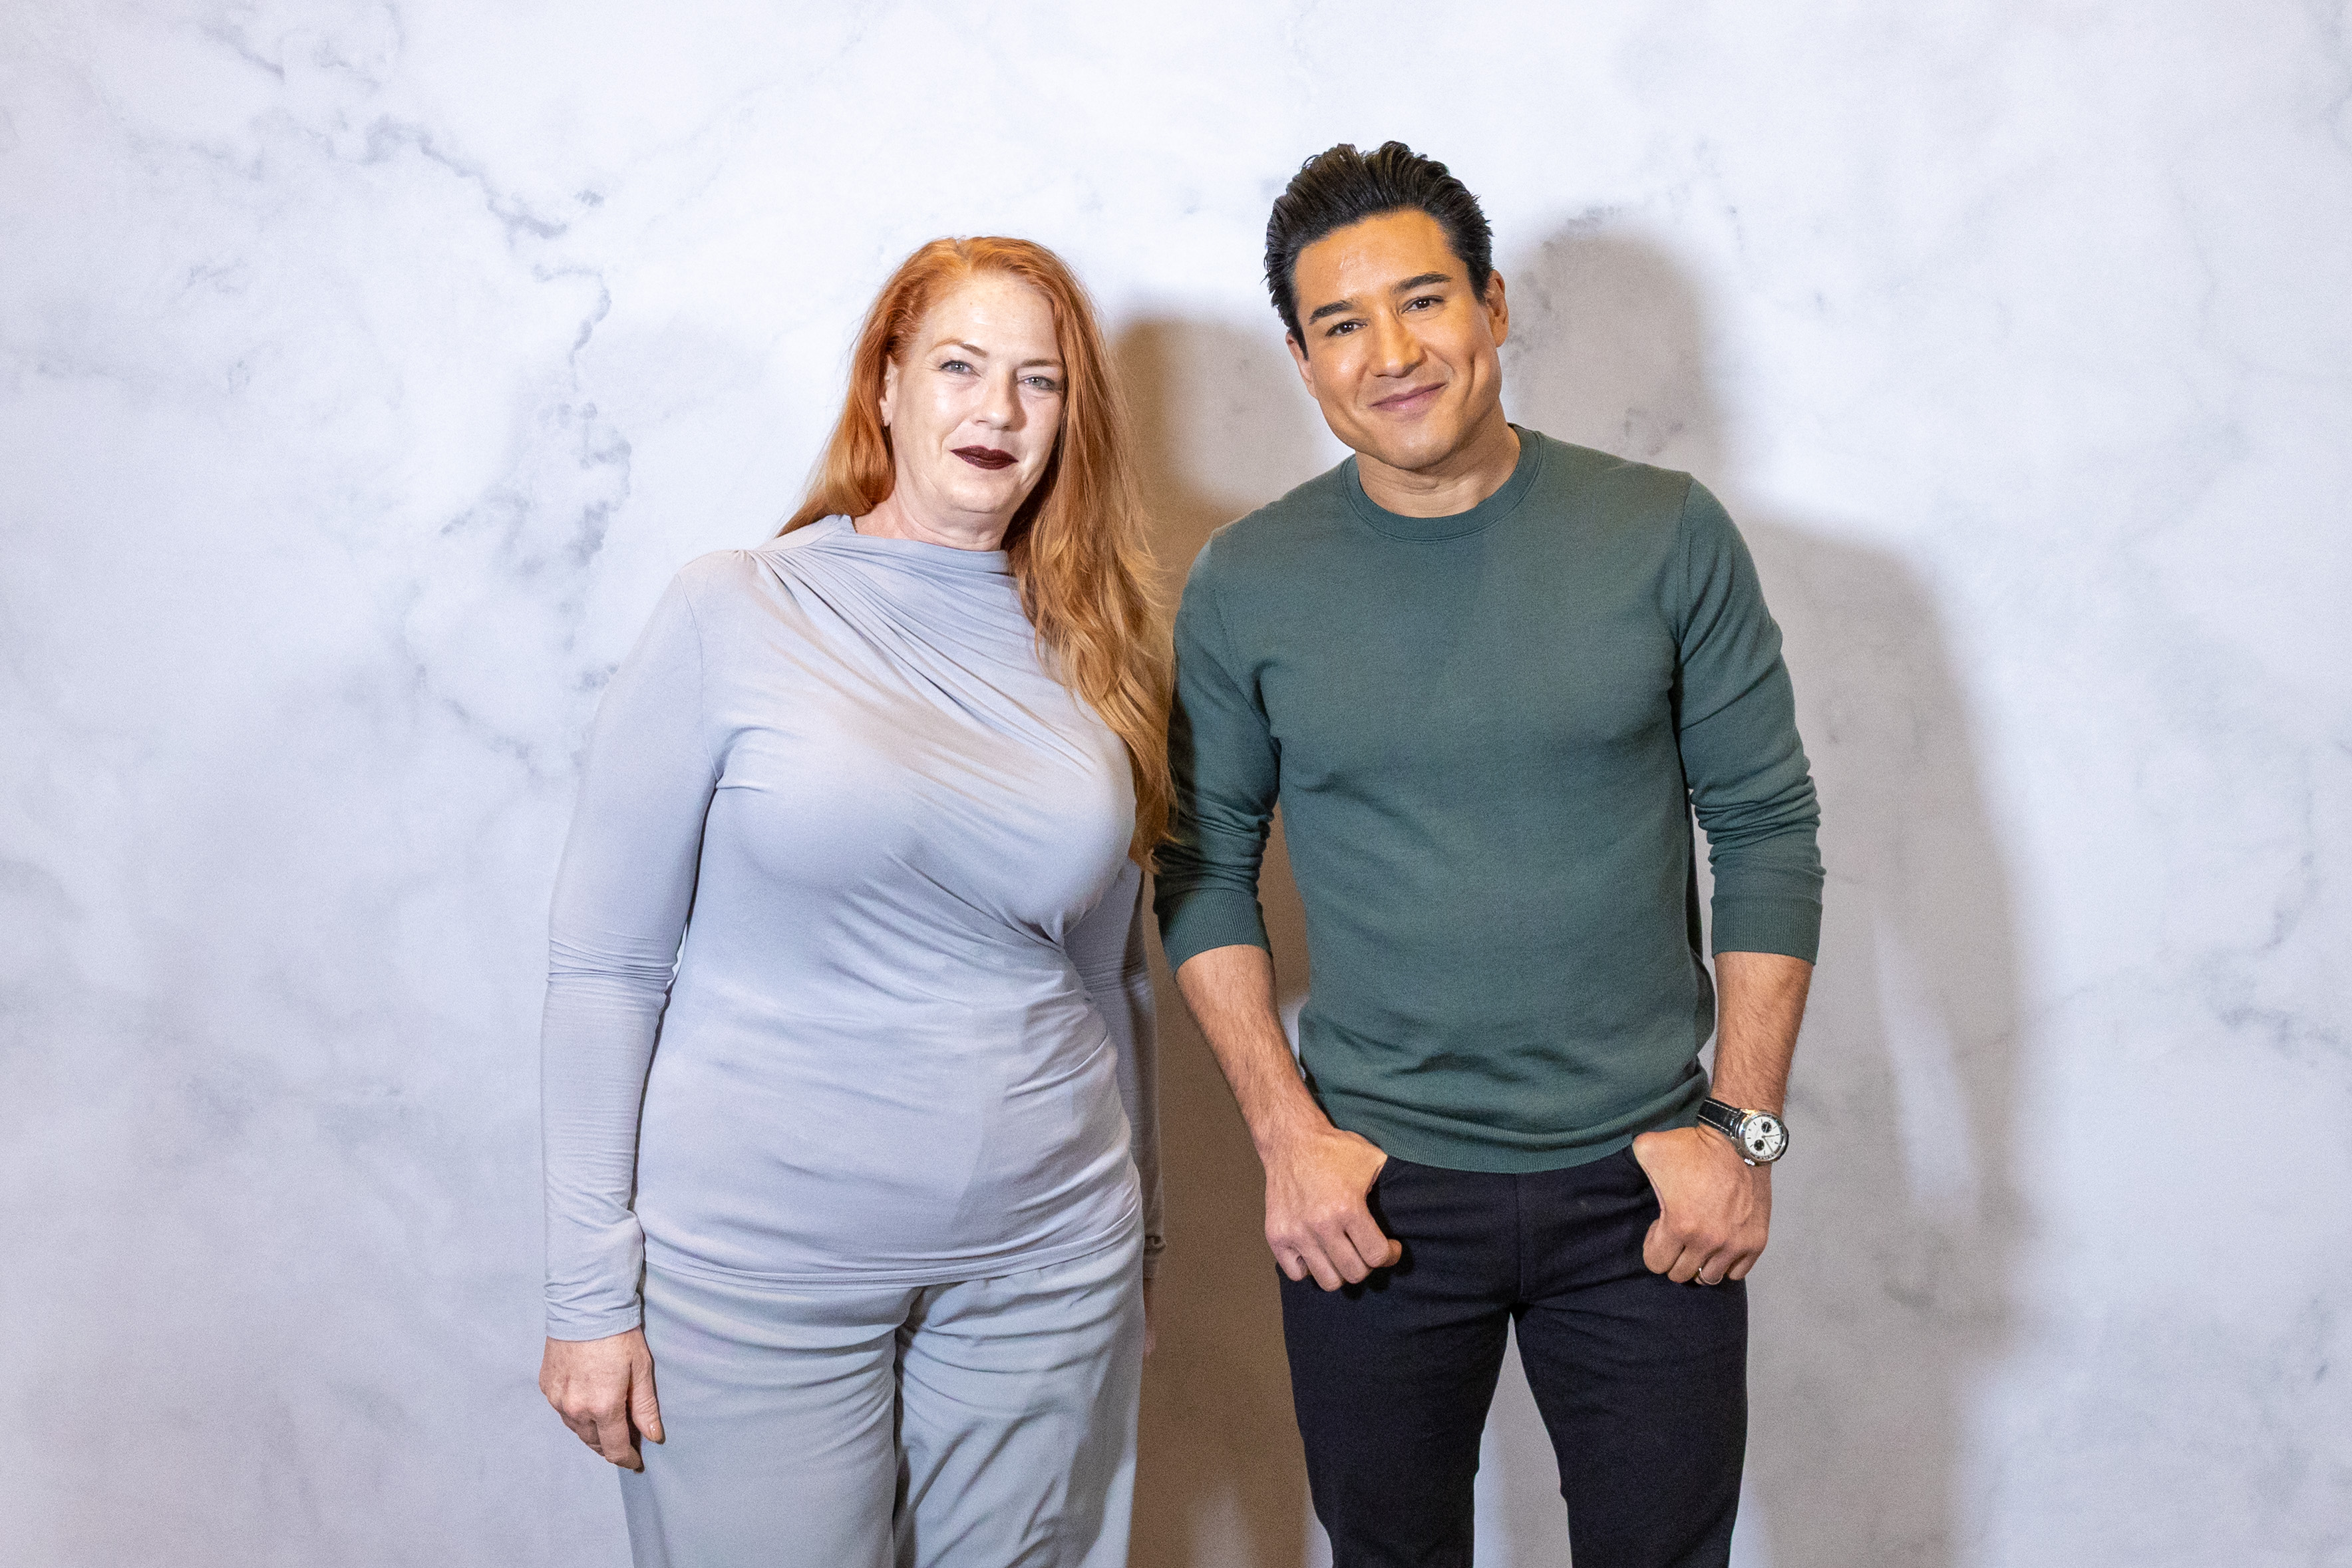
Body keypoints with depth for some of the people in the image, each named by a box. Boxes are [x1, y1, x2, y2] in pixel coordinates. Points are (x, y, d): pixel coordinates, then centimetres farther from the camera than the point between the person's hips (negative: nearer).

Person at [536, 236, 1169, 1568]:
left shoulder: (1091, 649, 5)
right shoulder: (735, 615, -6)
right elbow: (605, 962, -5)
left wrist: (1137, 1240, 15)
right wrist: (591, 1289, -6)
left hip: (1044, 1266, 4)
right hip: (759, 1269, -3)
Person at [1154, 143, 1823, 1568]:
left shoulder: (1669, 538, -4)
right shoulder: (1247, 583, -2)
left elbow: (1769, 833, -1)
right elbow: (1208, 873, 2)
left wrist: (1744, 1124, -5)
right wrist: (1288, 1132, -6)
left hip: (1643, 1185, 0)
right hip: (1373, 1191, 1)